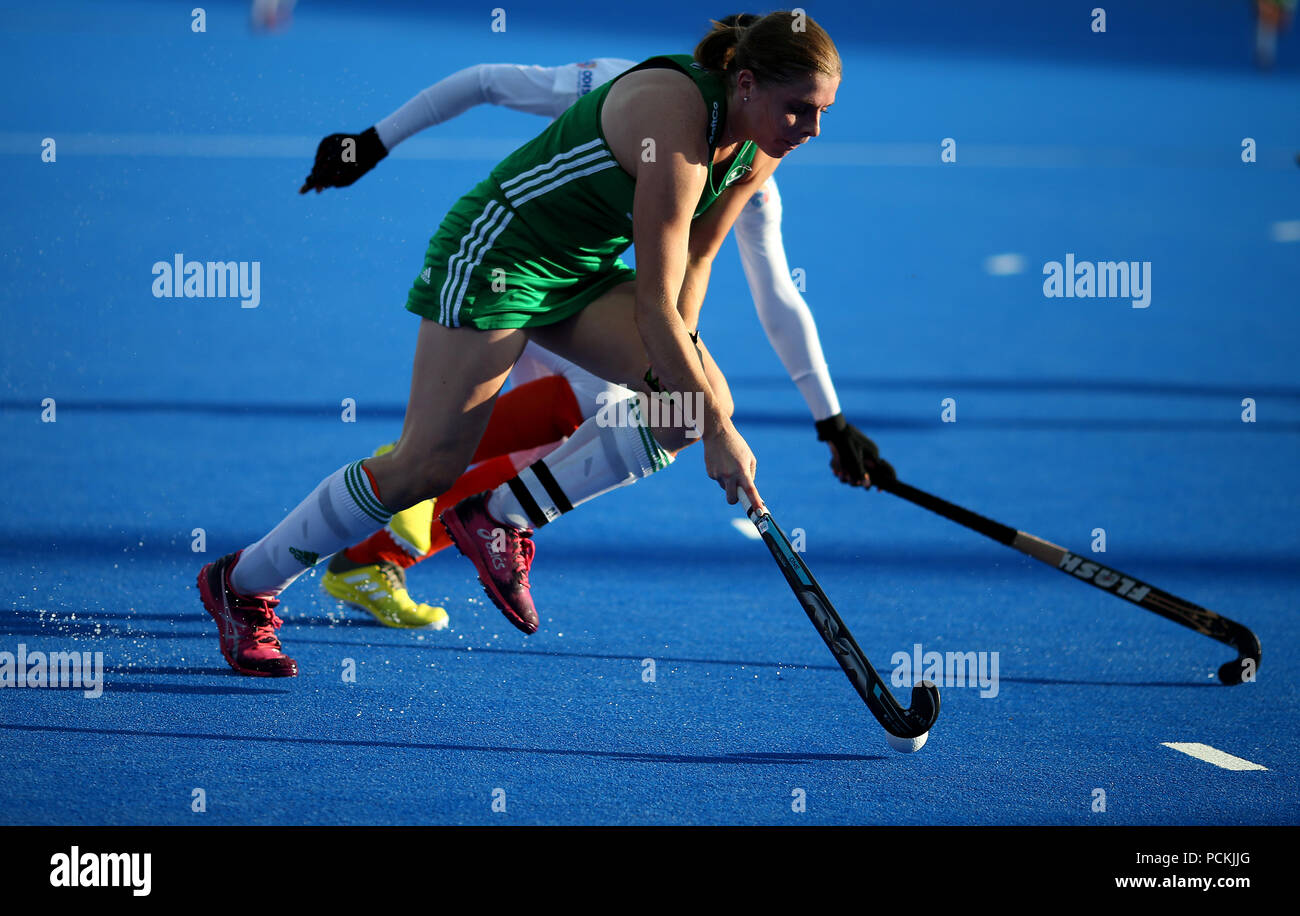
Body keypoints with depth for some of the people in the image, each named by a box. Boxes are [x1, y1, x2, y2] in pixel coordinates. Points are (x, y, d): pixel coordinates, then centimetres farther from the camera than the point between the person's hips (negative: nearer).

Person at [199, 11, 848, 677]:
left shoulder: (757, 149, -7)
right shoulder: (676, 127, -33)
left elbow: (695, 254, 6)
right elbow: (654, 303, -31)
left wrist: (679, 352, -10)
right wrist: (719, 436, -28)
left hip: (585, 271, 8)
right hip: (497, 253, -8)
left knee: (702, 398, -12)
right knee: (428, 467, -8)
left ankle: (503, 519, 1)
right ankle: (239, 584, 9)